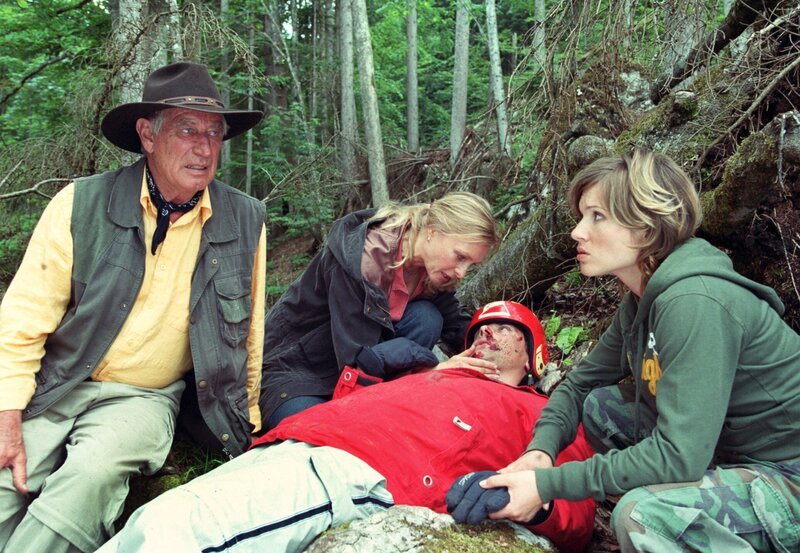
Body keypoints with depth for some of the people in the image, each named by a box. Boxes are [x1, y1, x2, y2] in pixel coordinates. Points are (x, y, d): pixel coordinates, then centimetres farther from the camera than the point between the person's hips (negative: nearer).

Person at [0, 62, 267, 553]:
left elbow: (248, 333, 6)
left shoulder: (246, 222, -4)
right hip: (53, 387, 1)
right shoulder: (82, 204, -7)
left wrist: (247, 426, 9)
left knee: (92, 474, -27)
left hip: (144, 398, 0)